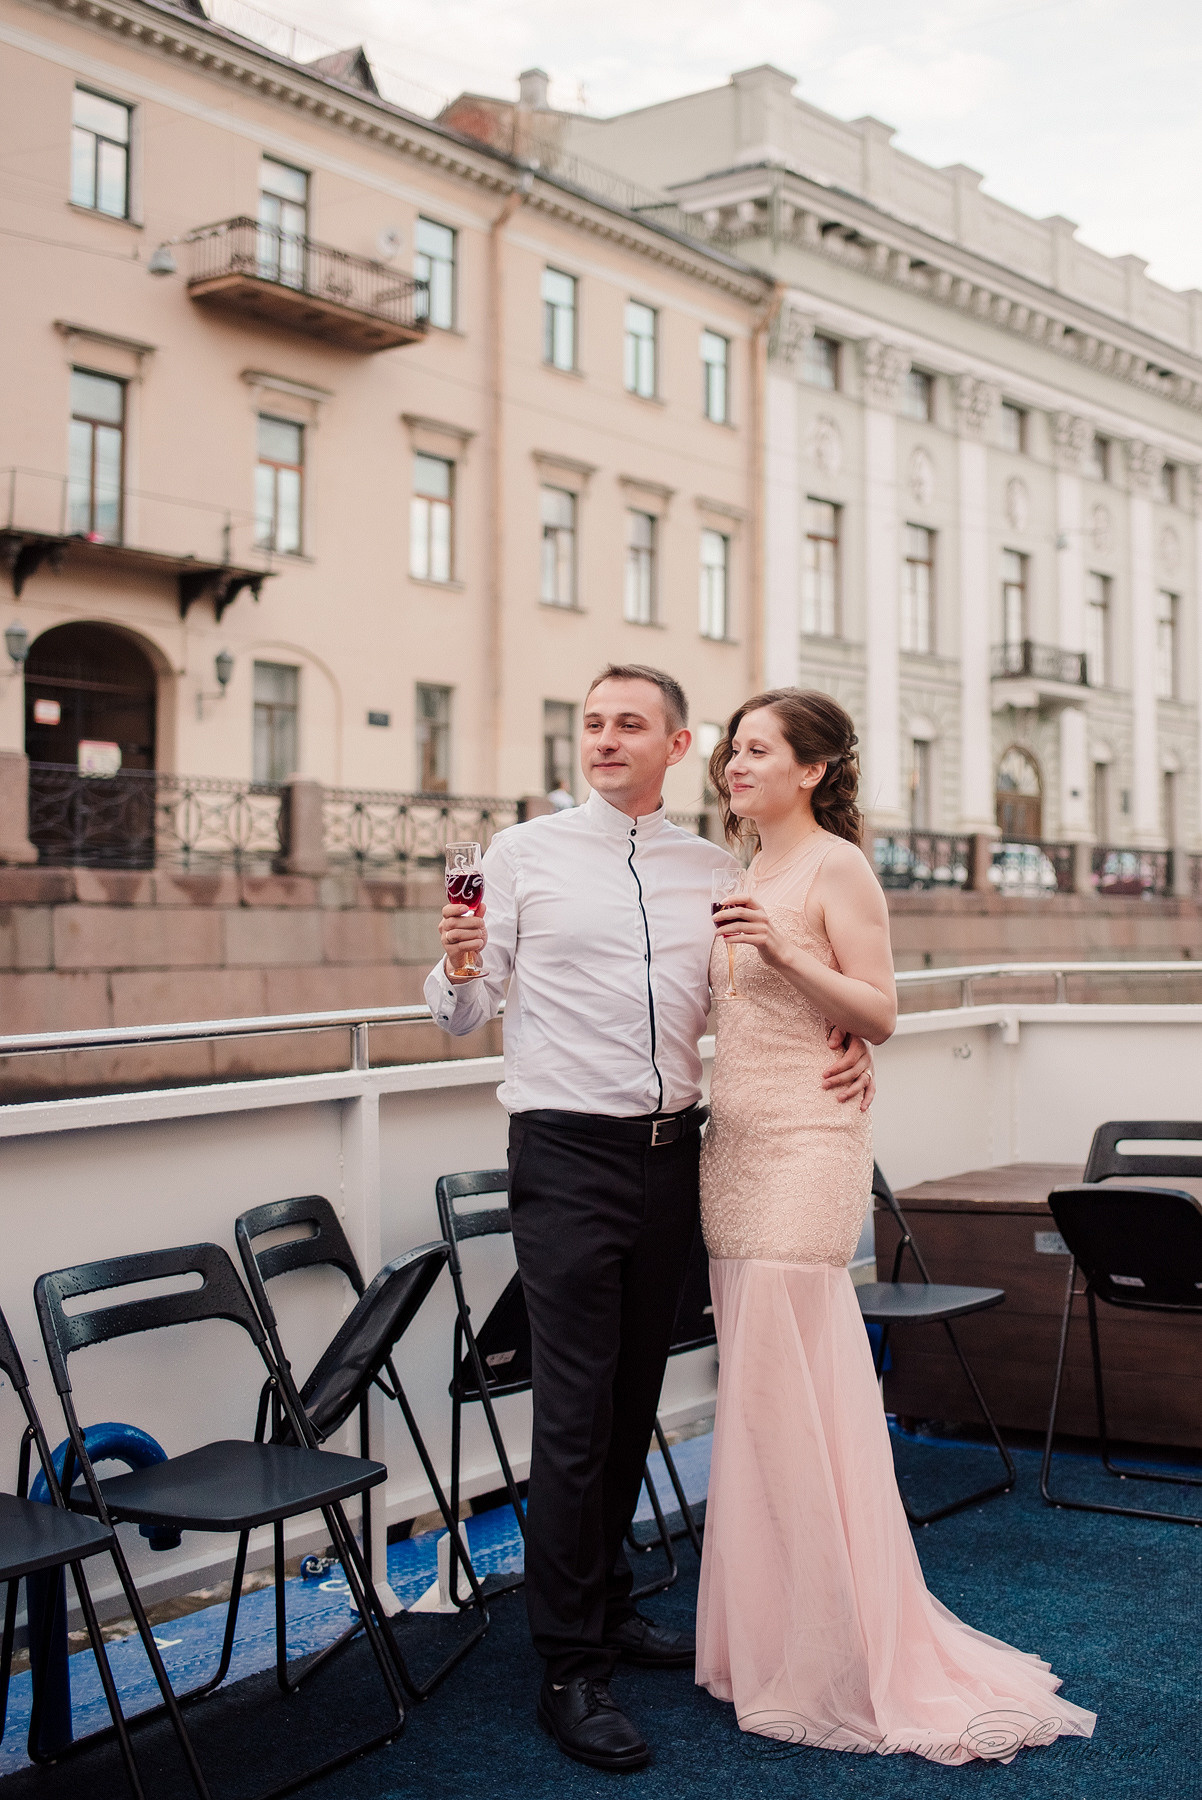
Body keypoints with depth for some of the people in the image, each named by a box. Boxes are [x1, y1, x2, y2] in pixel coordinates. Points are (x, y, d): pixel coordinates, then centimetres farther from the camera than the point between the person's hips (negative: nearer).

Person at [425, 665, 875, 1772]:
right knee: (575, 1411, -6)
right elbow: (463, 1016, -1)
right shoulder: (524, 855, 0)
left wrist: (849, 1047, 0)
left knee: (636, 1398, 14)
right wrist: (457, 966, -23)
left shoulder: (713, 871, 10)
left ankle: (607, 1605, 32)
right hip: (567, 1153, -4)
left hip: (672, 1150, 4)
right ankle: (572, 1669, 4)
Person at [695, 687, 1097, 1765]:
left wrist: (787, 952, -23)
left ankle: (829, 1668, 7)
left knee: (785, 1394, -6)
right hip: (736, 1146, 8)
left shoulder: (835, 867, -8)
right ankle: (772, 1639, 23)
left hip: (805, 1149, -8)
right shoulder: (755, 874, 17)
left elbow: (880, 1015, -13)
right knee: (759, 1388, 11)